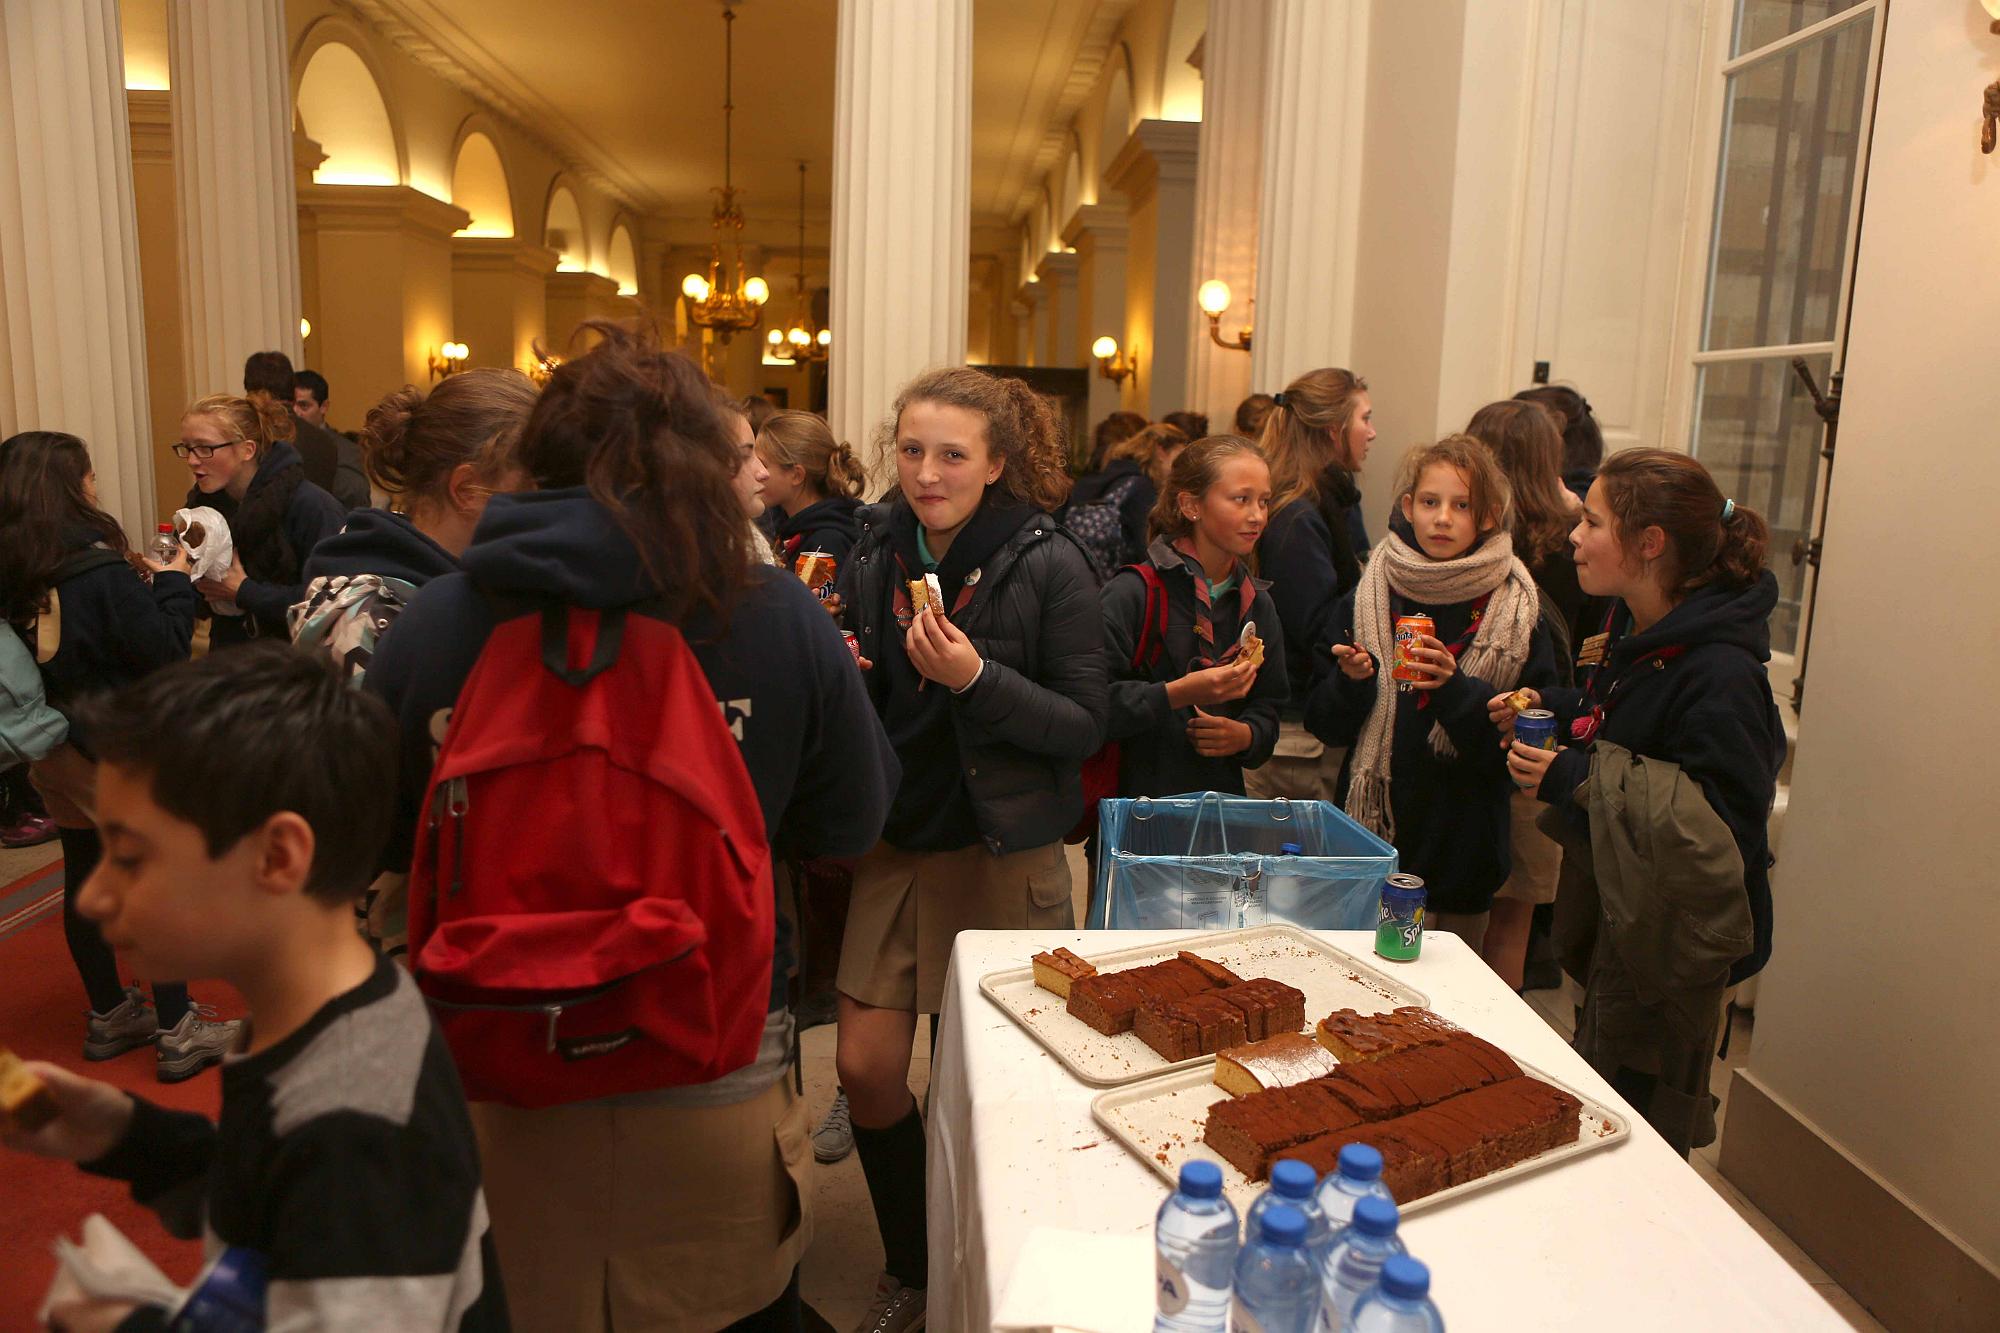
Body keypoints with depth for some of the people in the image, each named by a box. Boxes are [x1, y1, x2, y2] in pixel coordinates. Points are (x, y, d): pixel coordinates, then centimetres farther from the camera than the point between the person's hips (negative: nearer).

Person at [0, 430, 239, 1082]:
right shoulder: (99, 571, -21)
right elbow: (166, 649, -18)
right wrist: (172, 582, -5)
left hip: (55, 753, 8)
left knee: (85, 880, 16)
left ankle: (109, 1015, 31)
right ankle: (178, 1033, 7)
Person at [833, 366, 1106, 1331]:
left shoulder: (1047, 566, -12)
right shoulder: (875, 555, 2)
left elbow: (1084, 727, -12)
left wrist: (976, 679, -26)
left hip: (1002, 853, -4)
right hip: (893, 843, 4)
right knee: (866, 1071, 4)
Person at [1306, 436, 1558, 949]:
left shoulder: (1517, 615, -4)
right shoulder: (1365, 600, 0)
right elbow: (1325, 724, 3)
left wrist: (1456, 690, -22)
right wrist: (1352, 682, -16)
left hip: (1461, 849, -1)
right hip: (1371, 833, 1)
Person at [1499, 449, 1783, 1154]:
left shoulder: (1718, 674, -26)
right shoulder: (1639, 629, 3)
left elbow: (1727, 824, -30)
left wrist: (1577, 779, -29)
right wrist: (1550, 709, 3)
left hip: (1672, 939, -9)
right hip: (1618, 916, 9)